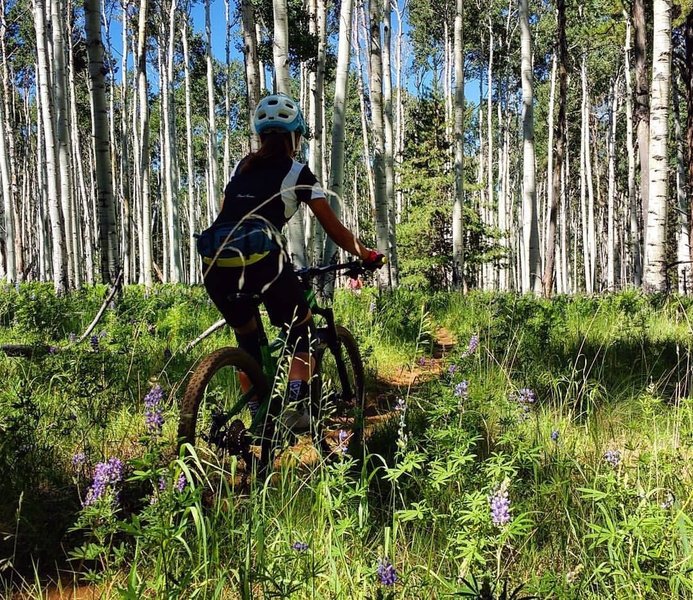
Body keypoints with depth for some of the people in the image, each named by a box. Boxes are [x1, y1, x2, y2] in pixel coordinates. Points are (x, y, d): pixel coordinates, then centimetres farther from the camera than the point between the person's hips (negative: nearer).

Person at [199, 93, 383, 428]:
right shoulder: (298, 172, 12)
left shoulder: (241, 168, 26)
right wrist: (367, 256, 29)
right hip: (259, 259, -5)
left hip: (216, 262, 5)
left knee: (247, 340, 26)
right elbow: (334, 229, 15)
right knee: (302, 336, 17)